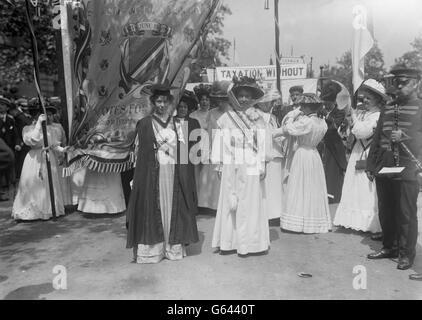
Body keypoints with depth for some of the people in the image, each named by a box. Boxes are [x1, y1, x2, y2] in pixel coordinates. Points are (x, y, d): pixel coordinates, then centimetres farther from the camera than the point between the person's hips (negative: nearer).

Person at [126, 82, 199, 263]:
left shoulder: (177, 123, 10)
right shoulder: (145, 124, 3)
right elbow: (139, 151, 2)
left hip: (174, 173, 2)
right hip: (152, 174, -2)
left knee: (173, 207, 5)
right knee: (152, 209, -1)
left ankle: (174, 247, 16)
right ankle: (151, 248, 9)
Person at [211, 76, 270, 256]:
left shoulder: (257, 119, 5)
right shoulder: (226, 118, 4)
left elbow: (262, 143, 3)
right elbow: (219, 142, 5)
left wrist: (262, 166, -1)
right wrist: (219, 165, 3)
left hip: (251, 167, 0)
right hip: (231, 168, 0)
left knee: (250, 203, 3)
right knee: (229, 202, 3)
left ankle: (249, 243, 12)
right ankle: (228, 243, 11)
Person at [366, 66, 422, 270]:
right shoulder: (387, 108, 14)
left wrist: (404, 137, -20)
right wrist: (370, 165, 11)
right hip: (383, 169, 5)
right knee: (385, 211, 13)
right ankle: (388, 247, 29)